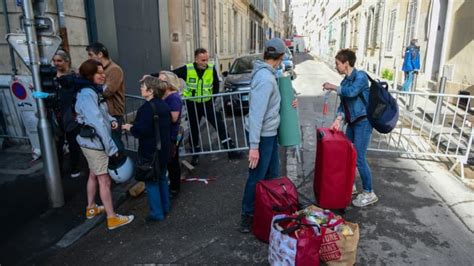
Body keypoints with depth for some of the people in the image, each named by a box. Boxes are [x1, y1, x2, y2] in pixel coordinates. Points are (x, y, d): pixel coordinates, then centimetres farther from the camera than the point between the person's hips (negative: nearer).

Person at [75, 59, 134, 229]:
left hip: (92, 142, 10)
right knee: (104, 180, -2)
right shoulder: (87, 94, -23)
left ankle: (91, 208, 37)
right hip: (95, 143, -10)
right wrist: (111, 148, -27)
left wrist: (111, 120, -7)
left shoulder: (94, 91, 8)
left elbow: (101, 114, 16)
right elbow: (97, 123, -28)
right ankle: (112, 218, 8)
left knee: (94, 175, 21)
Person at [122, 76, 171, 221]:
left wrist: (130, 127, -5)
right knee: (162, 178, 20)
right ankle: (165, 207, 31)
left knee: (151, 182, 3)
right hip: (163, 149, 9)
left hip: (150, 152, -8)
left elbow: (141, 131, -26)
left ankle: (157, 213, 10)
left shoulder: (146, 108, -21)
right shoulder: (163, 105, 7)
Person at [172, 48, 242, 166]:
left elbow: (216, 85, 5)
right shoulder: (187, 69, -14)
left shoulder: (212, 69, -9)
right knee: (194, 130, 10)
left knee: (220, 125, -4)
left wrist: (214, 97, 1)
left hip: (207, 103, 1)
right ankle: (195, 154, 28)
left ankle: (231, 150, 4)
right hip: (192, 105, -1)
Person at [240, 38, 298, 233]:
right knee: (257, 176, 3)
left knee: (272, 173, 20)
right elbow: (256, 113, -28)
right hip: (263, 135, -10)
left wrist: (287, 104, 13)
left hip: (269, 132, 10)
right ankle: (247, 215, 20)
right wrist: (254, 145, -28)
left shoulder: (266, 74, 7)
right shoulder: (266, 79, -25)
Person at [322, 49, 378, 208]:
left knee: (359, 158, -8)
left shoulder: (360, 76, -11)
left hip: (363, 122, -8)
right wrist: (338, 120, -8)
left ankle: (369, 194, 6)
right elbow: (343, 103, 7)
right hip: (352, 122, 8)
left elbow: (352, 92, -30)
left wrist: (334, 87, -15)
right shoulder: (345, 81, 13)